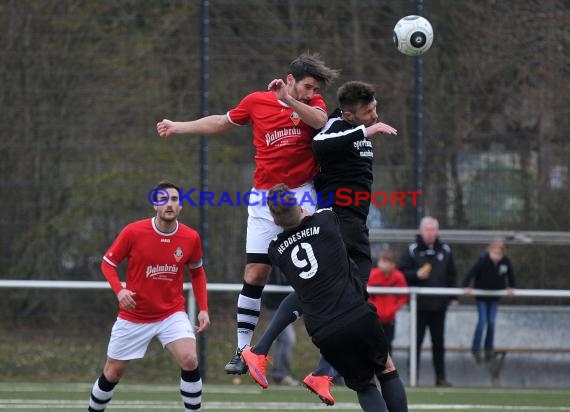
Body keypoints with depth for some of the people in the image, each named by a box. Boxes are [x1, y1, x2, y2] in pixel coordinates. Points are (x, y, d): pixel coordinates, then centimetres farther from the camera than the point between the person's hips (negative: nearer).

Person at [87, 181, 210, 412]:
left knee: (189, 360, -23)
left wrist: (203, 308, 3)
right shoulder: (133, 232, -14)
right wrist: (119, 290, -22)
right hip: (133, 317, -1)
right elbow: (108, 263, -4)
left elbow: (197, 272, 11)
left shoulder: (191, 238, -7)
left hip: (172, 314, 1)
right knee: (112, 373, 8)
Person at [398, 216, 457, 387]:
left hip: (439, 304, 3)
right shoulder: (412, 250, -2)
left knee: (438, 341, 8)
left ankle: (441, 377, 13)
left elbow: (451, 275, 14)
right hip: (419, 304, -3)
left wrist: (453, 297, 9)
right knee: (416, 340, 1)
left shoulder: (445, 250, 8)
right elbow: (402, 273, -3)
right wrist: (416, 275, -20)